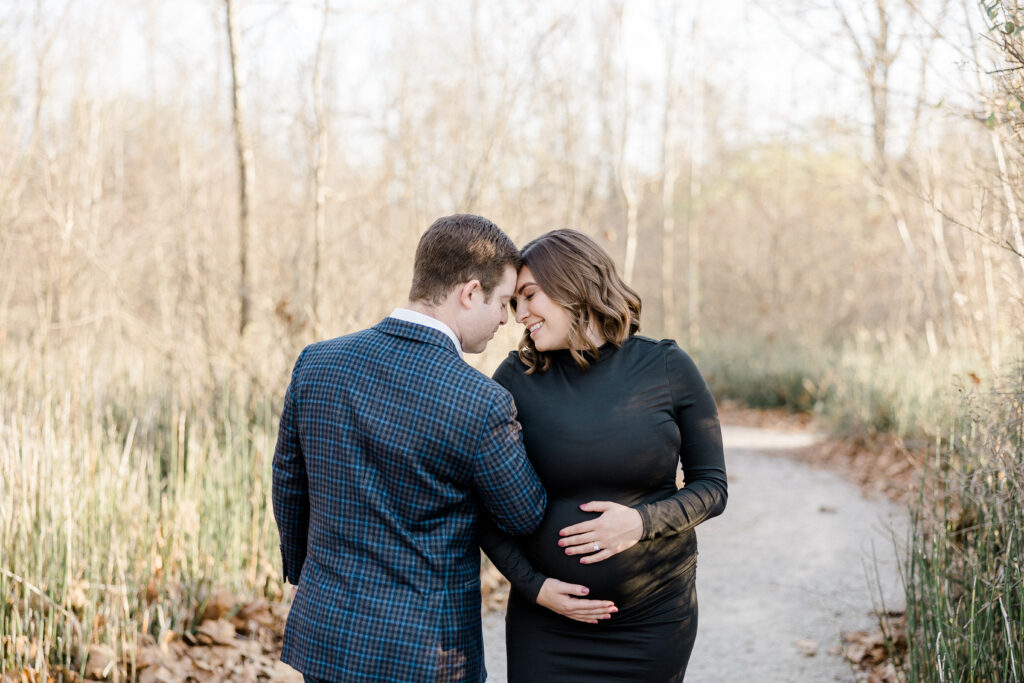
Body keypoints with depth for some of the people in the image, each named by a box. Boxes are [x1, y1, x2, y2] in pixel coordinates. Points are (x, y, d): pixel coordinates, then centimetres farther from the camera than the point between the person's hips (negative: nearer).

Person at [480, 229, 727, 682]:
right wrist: (533, 584, -12)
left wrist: (642, 521, -18)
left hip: (656, 619, 0)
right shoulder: (516, 379, -3)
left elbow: (712, 486, 0)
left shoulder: (666, 368, -4)